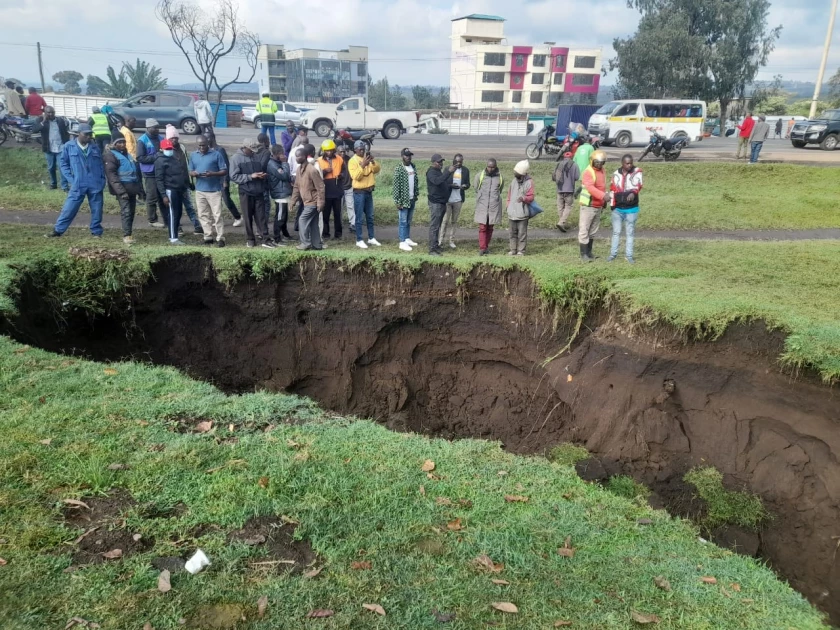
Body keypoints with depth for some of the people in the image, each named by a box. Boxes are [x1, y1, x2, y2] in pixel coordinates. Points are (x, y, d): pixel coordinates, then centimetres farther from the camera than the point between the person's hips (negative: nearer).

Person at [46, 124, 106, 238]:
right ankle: (58, 230, 10)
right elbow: (63, 163, 5)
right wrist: (71, 179, -4)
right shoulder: (69, 147, 2)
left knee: (96, 210, 7)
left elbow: (101, 165, 12)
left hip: (95, 185, 2)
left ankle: (96, 232, 19)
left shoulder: (95, 147, 8)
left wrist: (102, 180, 2)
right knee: (69, 208, 0)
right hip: (78, 185, -2)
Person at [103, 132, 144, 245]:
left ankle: (129, 233, 15)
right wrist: (121, 191, -22)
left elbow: (137, 172, 26)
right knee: (126, 211, -14)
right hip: (122, 187, -7)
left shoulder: (128, 154, 23)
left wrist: (140, 189, 20)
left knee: (132, 211, 8)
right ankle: (126, 235, -14)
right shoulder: (110, 155, -3)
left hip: (132, 187, 7)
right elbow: (111, 175, -13)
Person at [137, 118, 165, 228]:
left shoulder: (160, 138, 10)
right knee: (152, 197, -1)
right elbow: (140, 157, -14)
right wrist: (156, 156, -20)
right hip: (149, 173, -6)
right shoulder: (142, 140, -9)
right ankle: (152, 220, 8)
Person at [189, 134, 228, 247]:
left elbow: (224, 171, -5)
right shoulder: (193, 155, 9)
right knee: (203, 215, 8)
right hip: (200, 190, 5)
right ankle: (208, 237, 17)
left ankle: (220, 238, -1)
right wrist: (195, 174, -13)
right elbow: (190, 172, 12)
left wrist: (213, 174, -22)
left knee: (217, 215, -6)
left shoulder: (216, 154, -4)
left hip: (214, 190, -5)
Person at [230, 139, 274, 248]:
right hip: (246, 192, -3)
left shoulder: (256, 156, 9)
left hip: (259, 192, 3)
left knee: (261, 216, 1)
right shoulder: (236, 158, -4)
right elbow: (234, 176, -11)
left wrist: (263, 176, -5)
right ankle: (251, 239, 16)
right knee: (248, 217, 5)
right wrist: (250, 176, -18)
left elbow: (261, 169, 20)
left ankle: (266, 239, 1)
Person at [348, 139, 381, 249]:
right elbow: (356, 177, -20)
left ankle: (371, 238, 23)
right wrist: (362, 165, -29)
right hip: (359, 192, -6)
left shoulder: (368, 158, 9)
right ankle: (359, 240, 3)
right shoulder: (353, 161, -10)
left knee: (370, 216, 13)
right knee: (359, 217, -3)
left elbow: (377, 170, 0)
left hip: (369, 191, 6)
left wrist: (373, 162, -18)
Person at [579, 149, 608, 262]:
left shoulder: (602, 170, 9)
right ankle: (583, 254, 3)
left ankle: (589, 252, 27)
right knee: (584, 230, -3)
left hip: (598, 206, 8)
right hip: (588, 206, -8)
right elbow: (590, 187, -33)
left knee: (593, 231, 16)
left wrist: (604, 200, 16)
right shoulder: (588, 172, -18)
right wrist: (603, 195, -45)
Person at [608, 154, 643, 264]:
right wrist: (612, 205, 10)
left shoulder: (637, 172, -5)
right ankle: (613, 254, 17)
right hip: (617, 209, 2)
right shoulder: (616, 174, 4)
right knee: (616, 232, 9)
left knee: (629, 233, 6)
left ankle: (629, 255, 12)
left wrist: (633, 193, -44)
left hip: (631, 209, -2)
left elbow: (637, 185, -22)